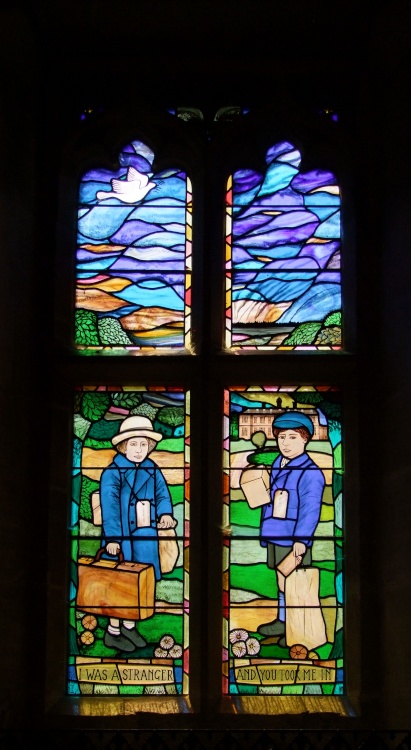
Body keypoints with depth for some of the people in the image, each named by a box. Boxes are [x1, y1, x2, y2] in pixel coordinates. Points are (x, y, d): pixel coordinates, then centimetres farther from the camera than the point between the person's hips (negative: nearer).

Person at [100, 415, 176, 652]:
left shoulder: (152, 470, 6)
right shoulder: (112, 473, -11)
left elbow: (162, 493, 10)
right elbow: (109, 507, -17)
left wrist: (165, 513, -12)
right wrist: (111, 538, -24)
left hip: (146, 539, 5)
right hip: (122, 540, -5)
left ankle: (129, 625, 30)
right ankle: (113, 631, 18)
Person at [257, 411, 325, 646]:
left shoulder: (311, 473, -16)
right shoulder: (277, 466, 9)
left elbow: (310, 510, -22)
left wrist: (300, 539, -27)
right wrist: (266, 529, 19)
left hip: (294, 540, -8)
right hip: (275, 537, 8)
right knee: (281, 578, 18)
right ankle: (283, 620, 33)